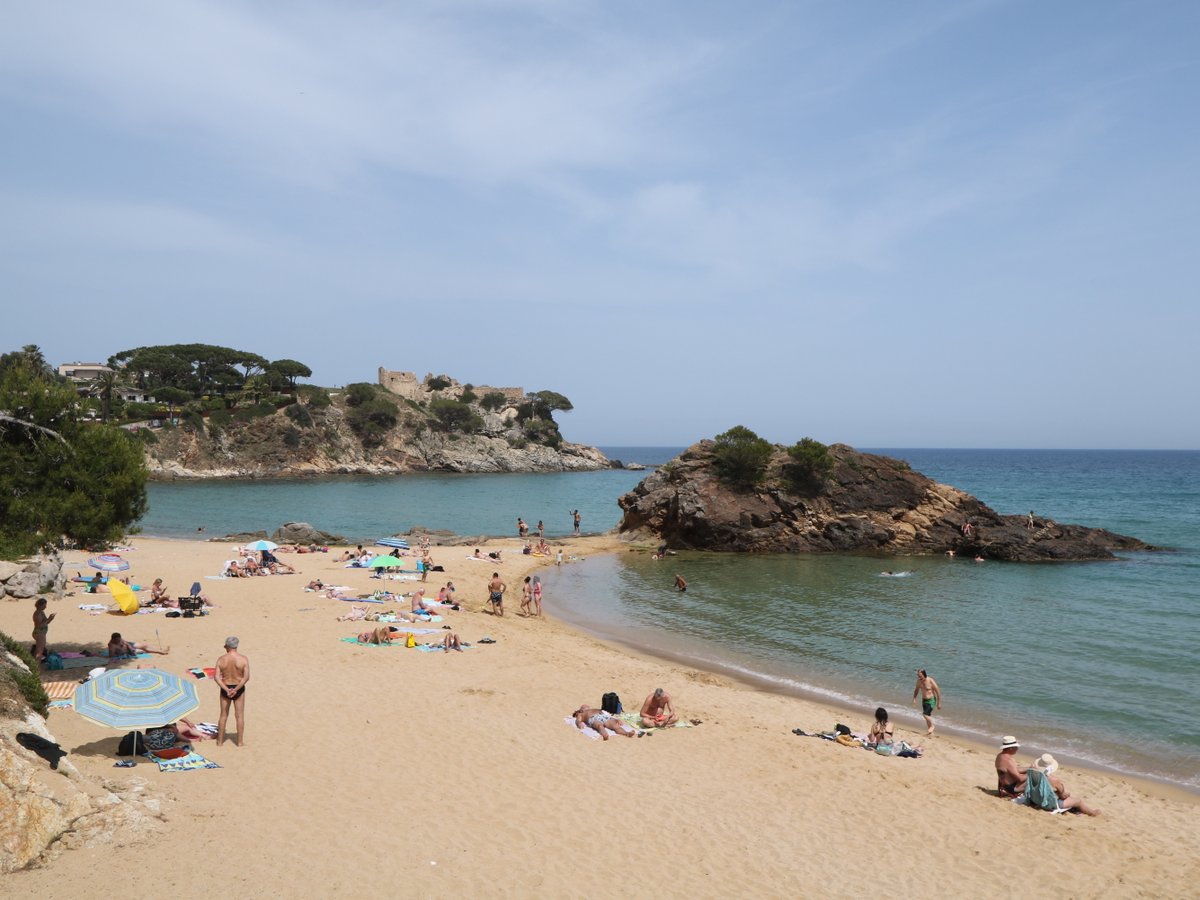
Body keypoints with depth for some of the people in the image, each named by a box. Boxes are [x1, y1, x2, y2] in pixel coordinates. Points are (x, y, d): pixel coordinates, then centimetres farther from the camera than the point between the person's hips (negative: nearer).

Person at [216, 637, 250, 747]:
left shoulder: (221, 660, -5)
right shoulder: (243, 659, -9)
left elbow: (217, 677, -12)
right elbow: (246, 677, -18)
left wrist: (227, 689, -16)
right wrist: (236, 689, -16)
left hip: (225, 689, 1)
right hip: (239, 689, -1)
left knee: (223, 715, 13)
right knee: (240, 715, 7)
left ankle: (220, 741, 20)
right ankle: (240, 742, 10)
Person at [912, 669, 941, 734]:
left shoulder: (931, 681, -21)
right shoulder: (919, 681, -3)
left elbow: (938, 691, -13)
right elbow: (916, 689, 14)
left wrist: (939, 703, -10)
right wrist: (914, 698, 3)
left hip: (931, 700, -6)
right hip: (924, 700, 6)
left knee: (925, 714, -19)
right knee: (927, 716, 13)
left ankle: (932, 726, 6)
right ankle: (930, 731, 27)